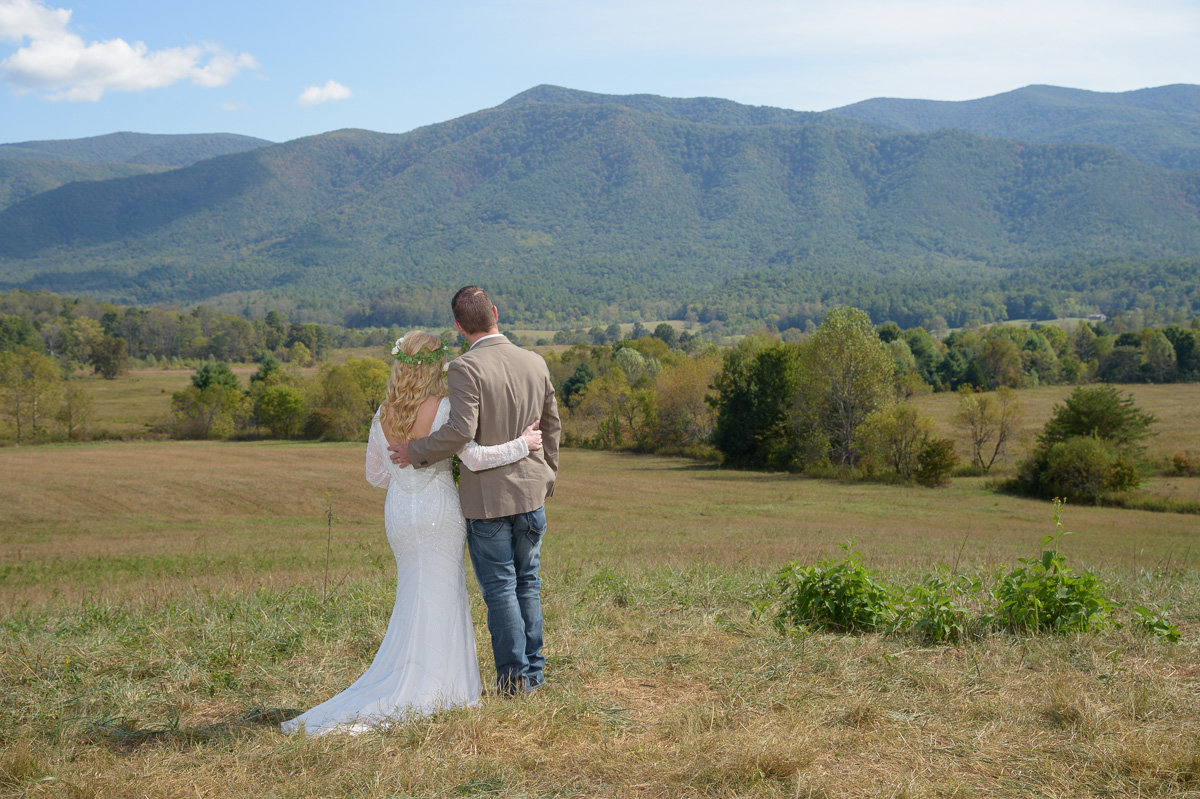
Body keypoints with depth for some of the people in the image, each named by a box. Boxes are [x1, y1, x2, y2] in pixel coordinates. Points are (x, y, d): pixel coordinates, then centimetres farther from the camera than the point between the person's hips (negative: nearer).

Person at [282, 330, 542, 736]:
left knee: (413, 601, 16)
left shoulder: (383, 416, 2)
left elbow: (375, 474, 11)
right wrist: (522, 445, -14)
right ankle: (429, 691, 3)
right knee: (439, 603, 2)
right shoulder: (444, 409, -15)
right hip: (439, 512, -5)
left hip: (399, 514, 5)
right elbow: (474, 457, -24)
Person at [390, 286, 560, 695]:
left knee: (500, 588, 4)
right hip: (531, 492, 5)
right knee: (527, 582, 17)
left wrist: (415, 451, -12)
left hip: (487, 496, -5)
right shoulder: (535, 363, 3)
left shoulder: (465, 368, -16)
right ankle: (534, 671, 22)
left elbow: (460, 431, -26)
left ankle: (514, 677, 9)